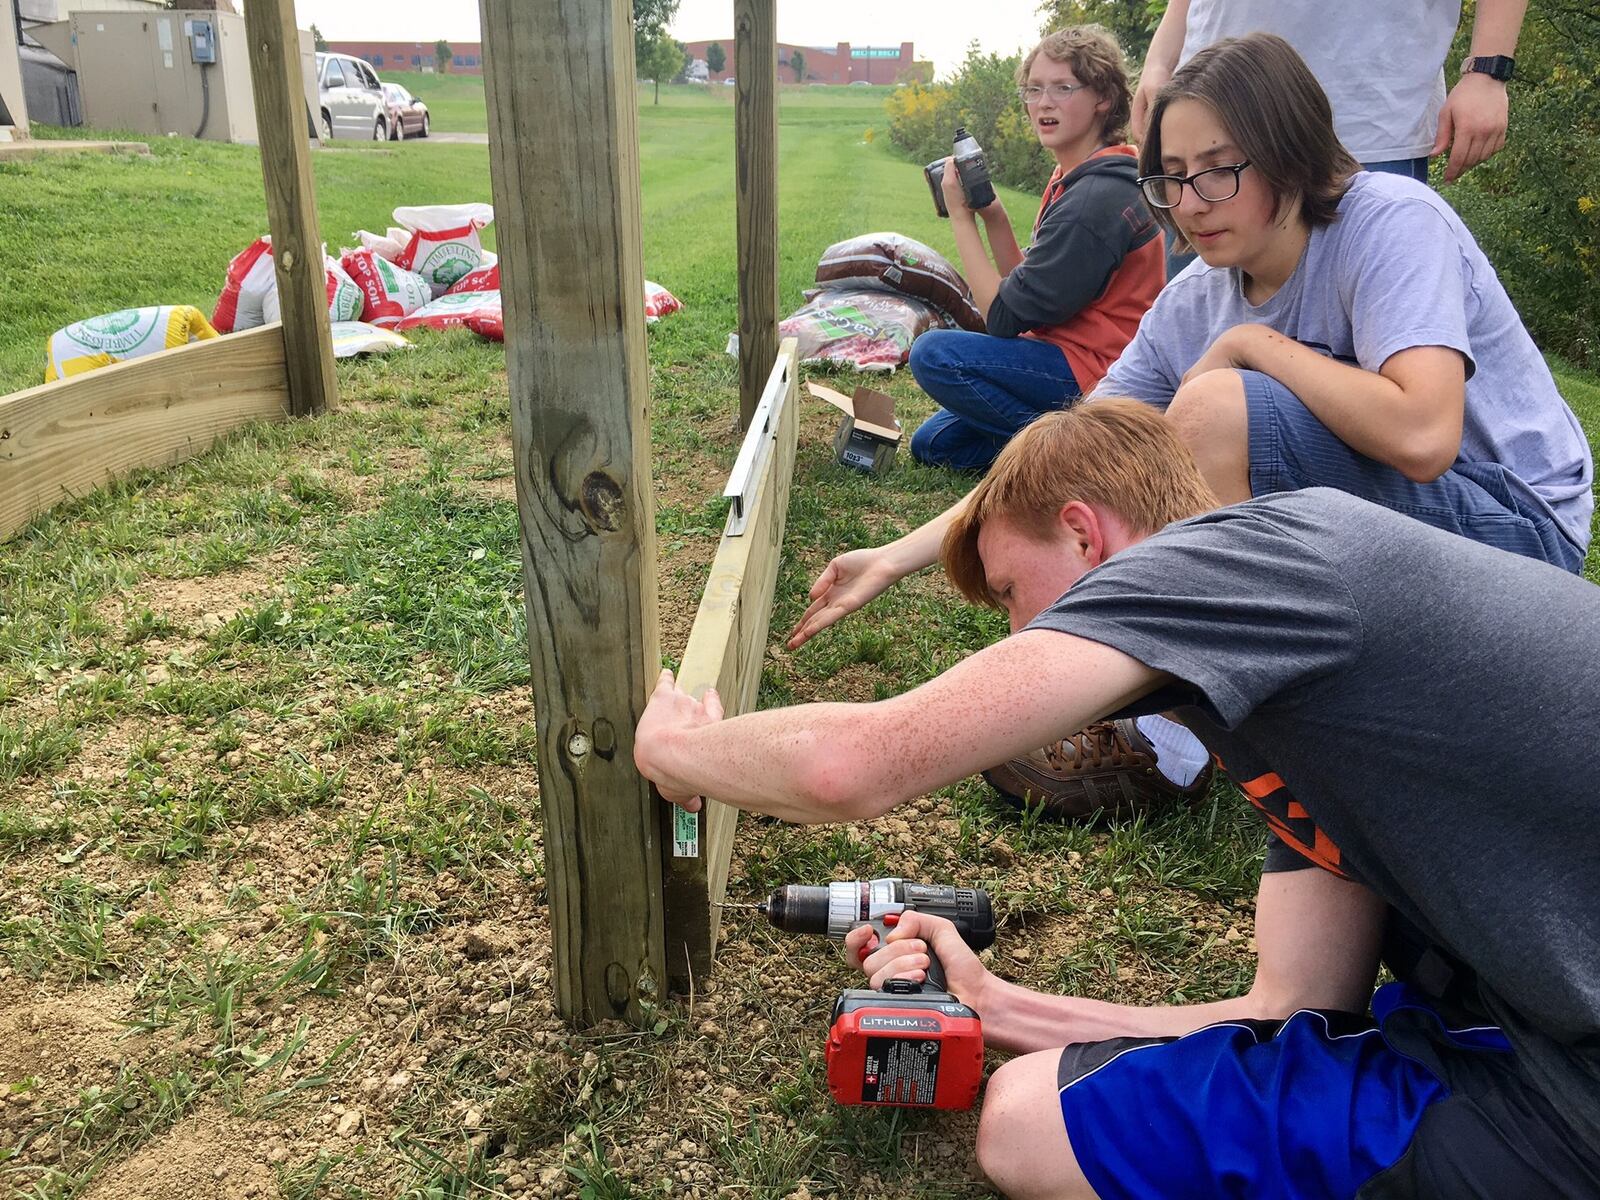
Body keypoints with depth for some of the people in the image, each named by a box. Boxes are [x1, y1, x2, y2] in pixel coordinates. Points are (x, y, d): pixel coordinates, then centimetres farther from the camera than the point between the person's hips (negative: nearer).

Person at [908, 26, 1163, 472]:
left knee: (933, 353, -20)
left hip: (1096, 373, -10)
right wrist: (992, 215, -2)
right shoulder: (1072, 180, 8)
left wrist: (961, 218, -13)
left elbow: (1004, 318, -19)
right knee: (932, 443, 13)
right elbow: (1023, 291, 10)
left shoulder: (1095, 197, -22)